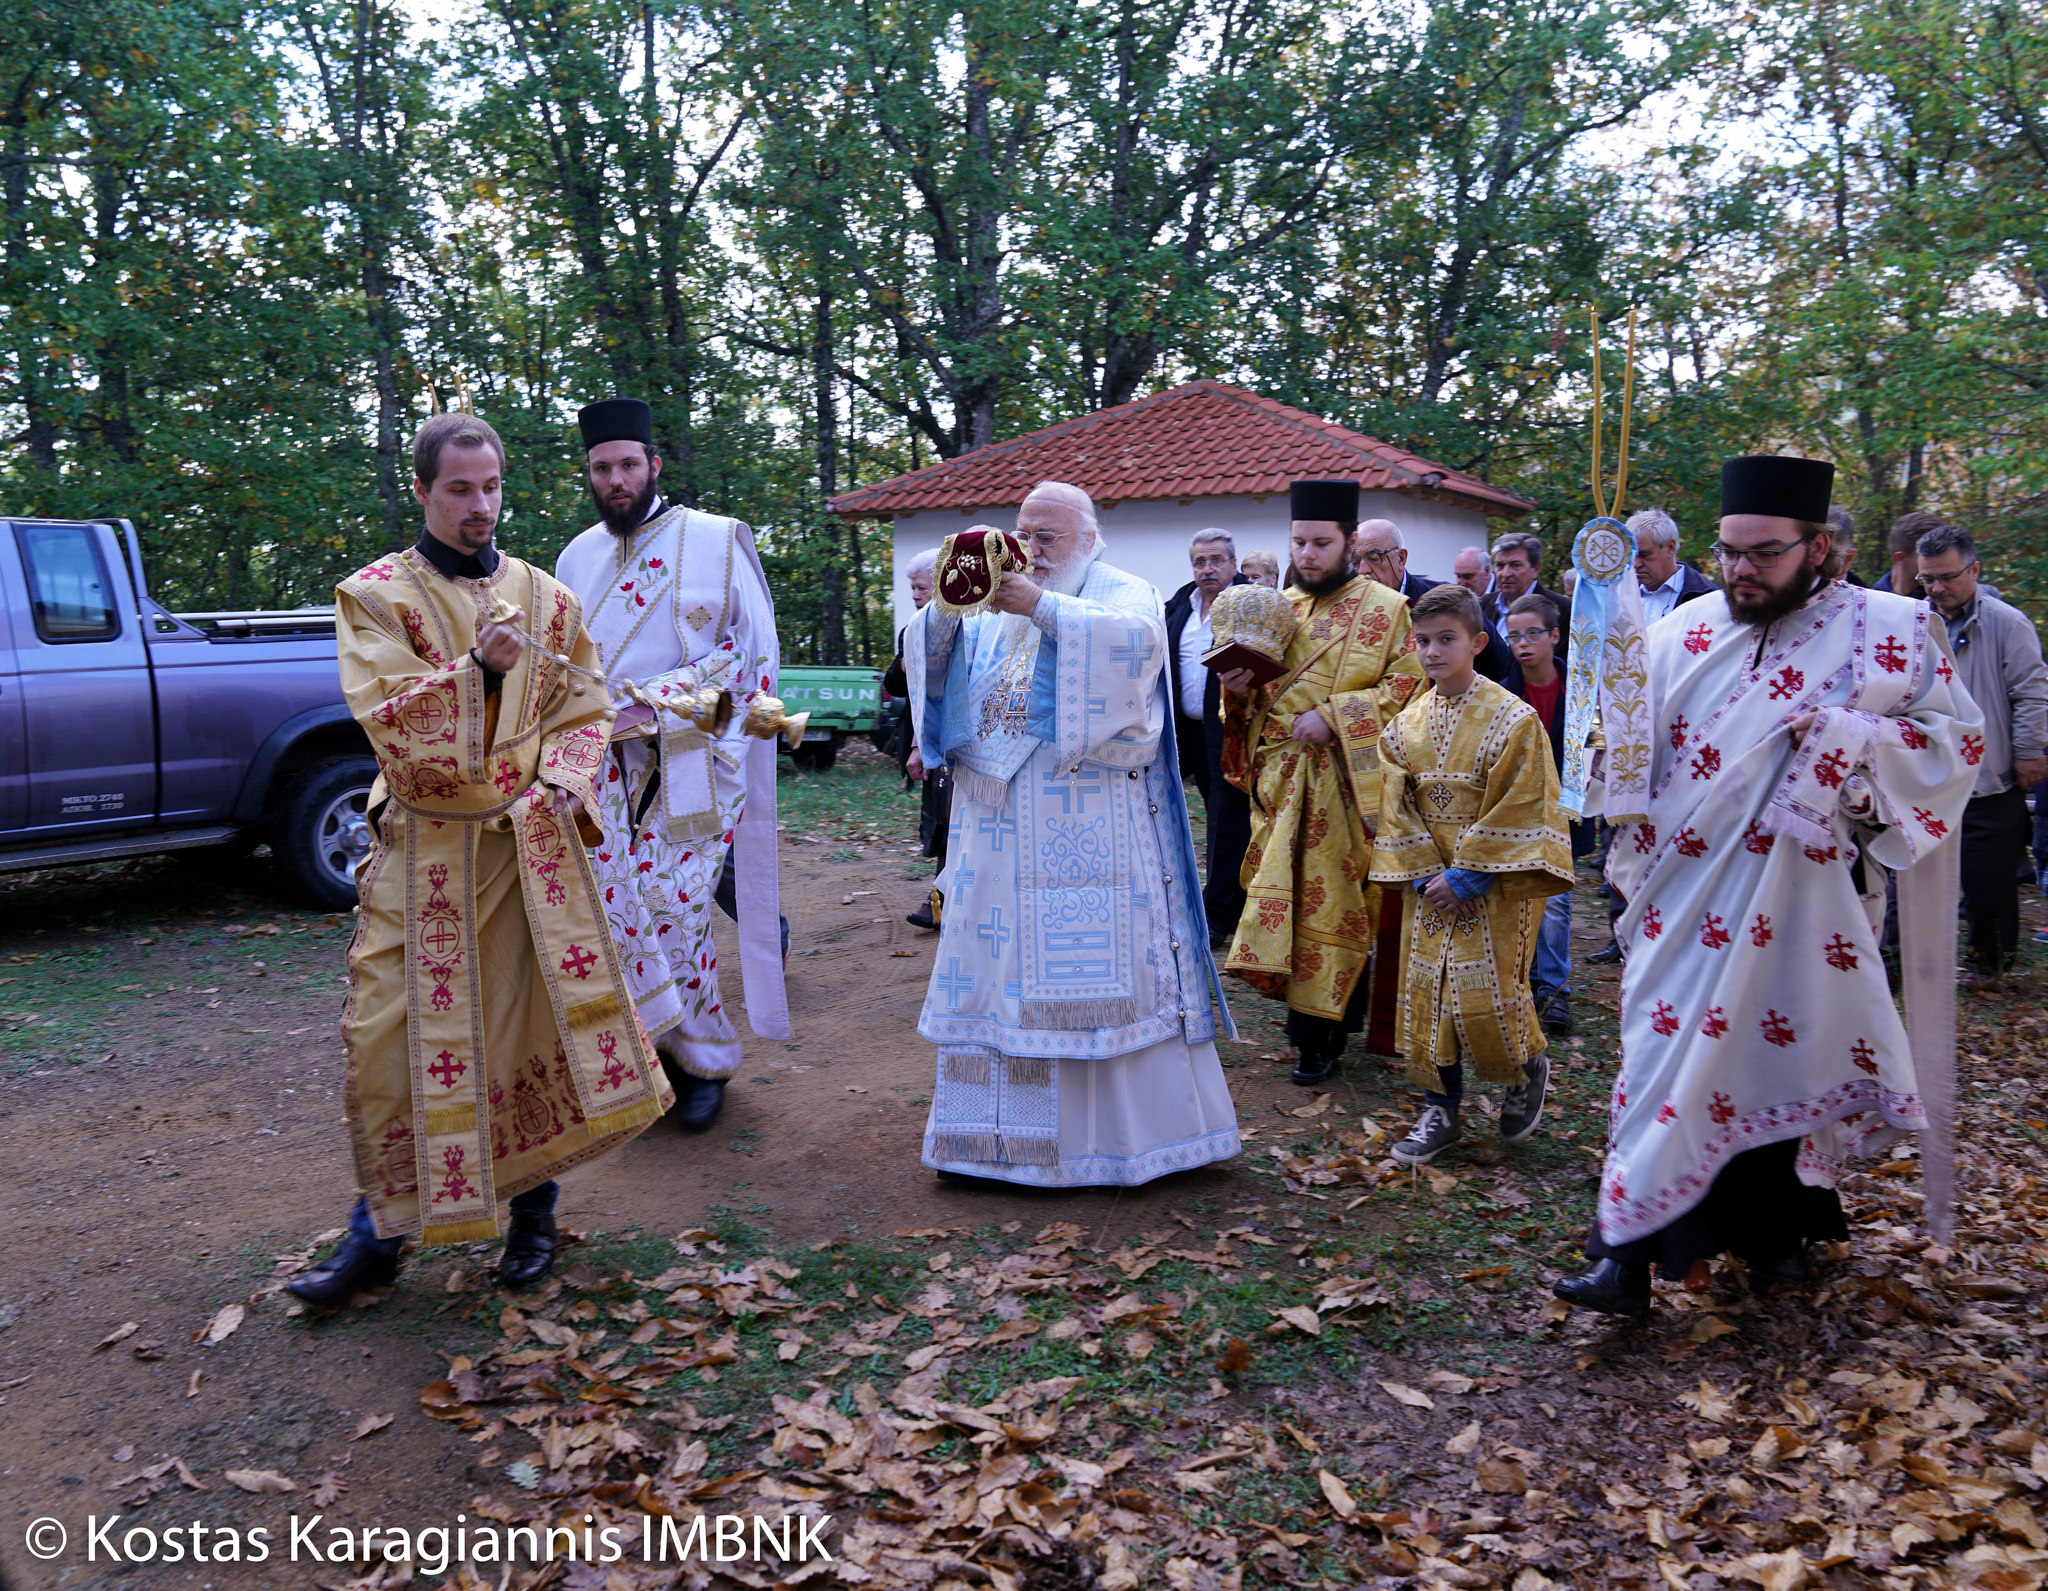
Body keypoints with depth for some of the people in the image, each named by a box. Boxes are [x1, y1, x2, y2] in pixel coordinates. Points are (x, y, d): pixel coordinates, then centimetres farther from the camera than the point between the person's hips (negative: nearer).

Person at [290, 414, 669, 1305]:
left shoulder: (546, 599, 8)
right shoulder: (374, 596, 0)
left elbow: (586, 711, 11)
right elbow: (386, 715, -12)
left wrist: (565, 775, -9)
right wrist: (478, 667, -26)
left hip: (531, 844, 2)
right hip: (423, 849, -1)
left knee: (535, 1021, 5)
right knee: (391, 1036, 1)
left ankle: (532, 1206, 23)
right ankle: (381, 1227, 18)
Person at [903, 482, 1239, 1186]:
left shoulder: (1123, 591, 3)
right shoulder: (996, 604, 20)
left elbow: (1136, 642, -20)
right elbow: (929, 660, 9)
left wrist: (1043, 607, -22)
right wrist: (946, 606, -10)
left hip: (1088, 831, -5)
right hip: (999, 827, 6)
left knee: (1095, 964, -6)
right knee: (996, 964, 7)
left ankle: (1124, 1126, 6)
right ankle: (995, 1130, 18)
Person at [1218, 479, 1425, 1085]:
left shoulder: (1386, 609, -2)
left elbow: (1408, 686, -9)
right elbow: (1256, 701, 19)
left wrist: (1334, 716, -18)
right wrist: (1239, 687, -4)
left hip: (1347, 783, -4)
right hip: (1280, 780, 5)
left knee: (1333, 898, -1)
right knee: (1283, 894, 5)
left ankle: (1320, 1033, 9)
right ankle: (1312, 1014, 20)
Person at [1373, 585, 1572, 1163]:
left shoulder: (1512, 719, -11)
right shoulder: (1406, 724, 4)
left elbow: (1517, 811, -14)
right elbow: (1397, 806, 5)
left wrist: (1466, 876, -16)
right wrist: (1425, 875, -6)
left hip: (1496, 882, -5)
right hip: (1428, 883, 5)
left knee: (1484, 996, -8)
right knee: (1425, 994, 5)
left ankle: (1527, 1068, 24)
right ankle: (1439, 1109, 19)